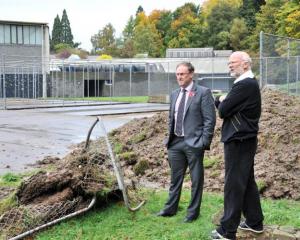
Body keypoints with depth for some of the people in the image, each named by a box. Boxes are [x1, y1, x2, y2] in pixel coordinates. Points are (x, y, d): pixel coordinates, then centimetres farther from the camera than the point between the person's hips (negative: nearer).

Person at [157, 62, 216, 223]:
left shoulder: (203, 93, -8)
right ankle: (170, 208, 28)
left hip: (193, 143, -6)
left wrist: (204, 142, -15)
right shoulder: (174, 94, 12)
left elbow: (209, 119, -11)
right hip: (175, 142, 6)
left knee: (196, 179, 5)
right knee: (175, 178, 16)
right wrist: (170, 138, 13)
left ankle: (193, 212, 17)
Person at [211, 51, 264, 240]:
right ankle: (255, 222, 27)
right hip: (245, 139, 10)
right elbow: (221, 104, 18)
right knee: (247, 182, 16)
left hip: (238, 141, -10)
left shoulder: (244, 85, -19)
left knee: (234, 185, -5)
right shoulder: (249, 83, 14)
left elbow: (223, 111, -19)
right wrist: (223, 100, 0)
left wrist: (222, 101, 0)